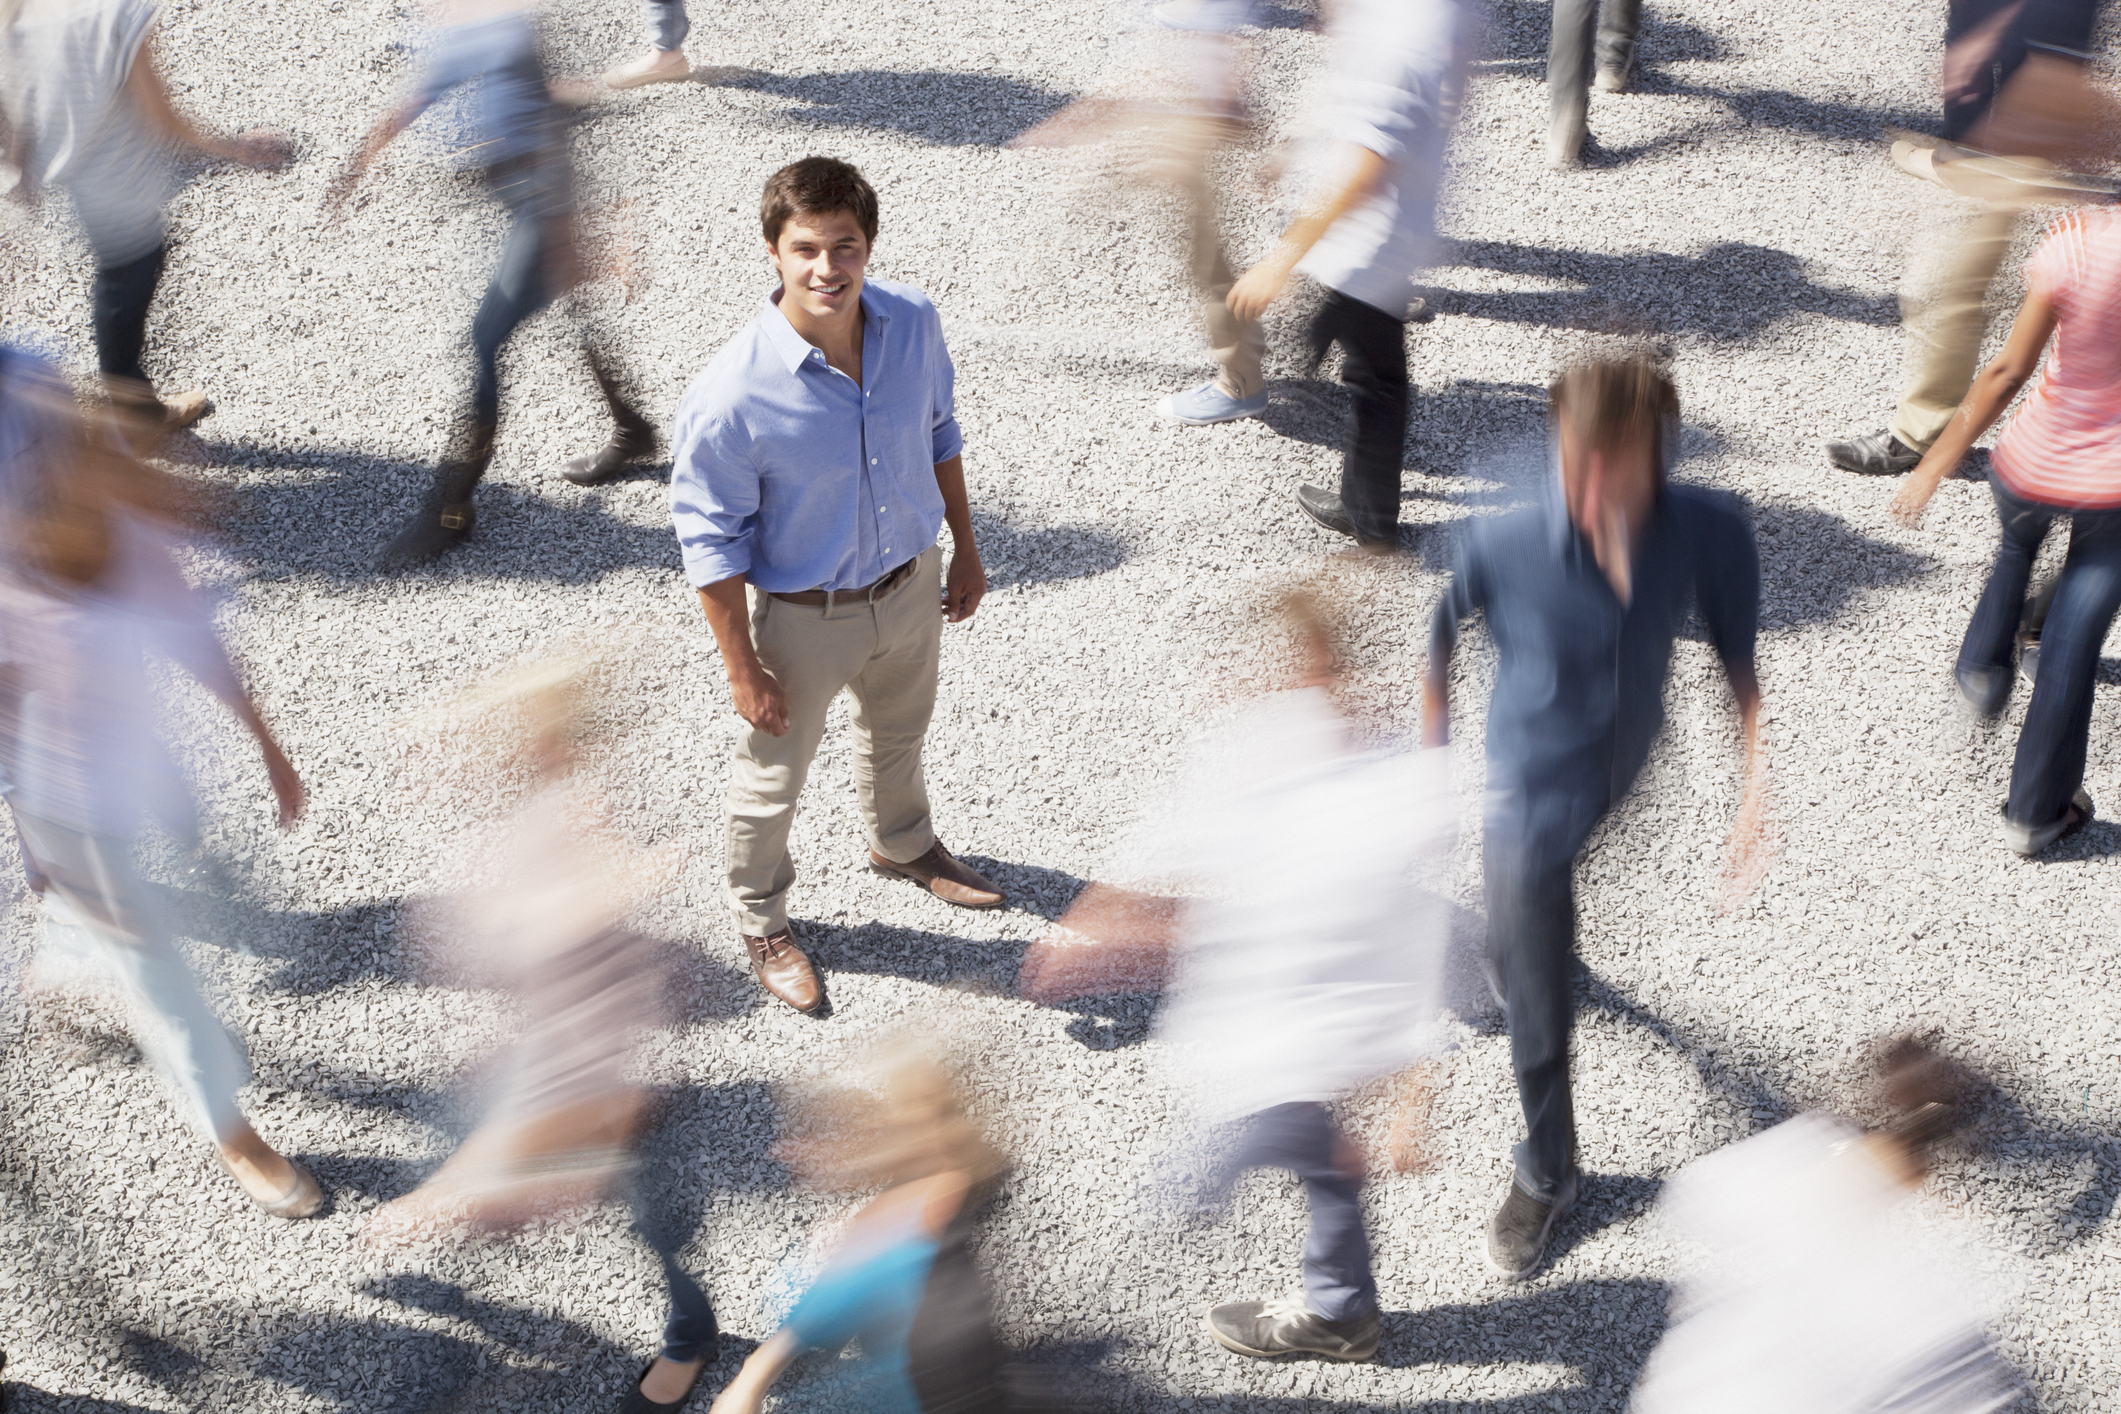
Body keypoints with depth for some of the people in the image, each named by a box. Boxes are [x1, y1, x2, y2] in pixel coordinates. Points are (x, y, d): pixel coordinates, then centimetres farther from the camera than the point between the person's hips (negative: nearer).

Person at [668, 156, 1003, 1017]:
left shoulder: (914, 323, -18)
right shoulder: (732, 394, -33)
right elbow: (710, 540, -21)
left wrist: (964, 548, 11)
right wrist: (744, 670, -16)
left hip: (911, 584, 5)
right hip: (802, 616, -5)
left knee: (898, 733, 33)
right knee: (773, 780, 19)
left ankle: (900, 844, 65)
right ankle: (761, 921, 48)